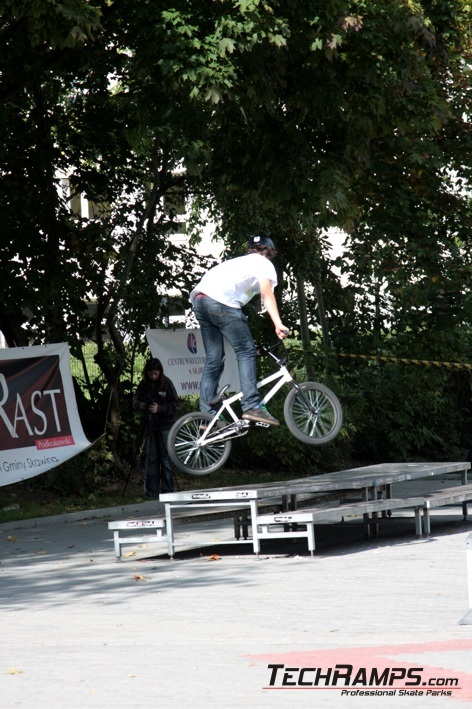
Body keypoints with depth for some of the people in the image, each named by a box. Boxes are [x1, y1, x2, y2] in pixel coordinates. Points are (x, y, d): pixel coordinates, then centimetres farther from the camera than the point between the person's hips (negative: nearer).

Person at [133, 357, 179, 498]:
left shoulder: (166, 383, -10)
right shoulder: (144, 384, 2)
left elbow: (175, 405, -9)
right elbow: (135, 400, 8)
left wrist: (159, 408, -23)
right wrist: (140, 405, -15)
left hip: (165, 425, -4)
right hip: (150, 425, 4)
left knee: (165, 458, -2)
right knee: (151, 458, 6)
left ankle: (167, 490, 2)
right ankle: (151, 490, 11)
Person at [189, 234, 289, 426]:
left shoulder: (239, 262, 36)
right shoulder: (264, 263, 12)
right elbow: (267, 294, -6)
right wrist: (278, 324, -17)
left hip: (199, 299, 8)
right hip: (221, 302, -8)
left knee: (214, 359, 12)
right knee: (246, 351, -5)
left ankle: (207, 414, 8)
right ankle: (251, 407, -15)